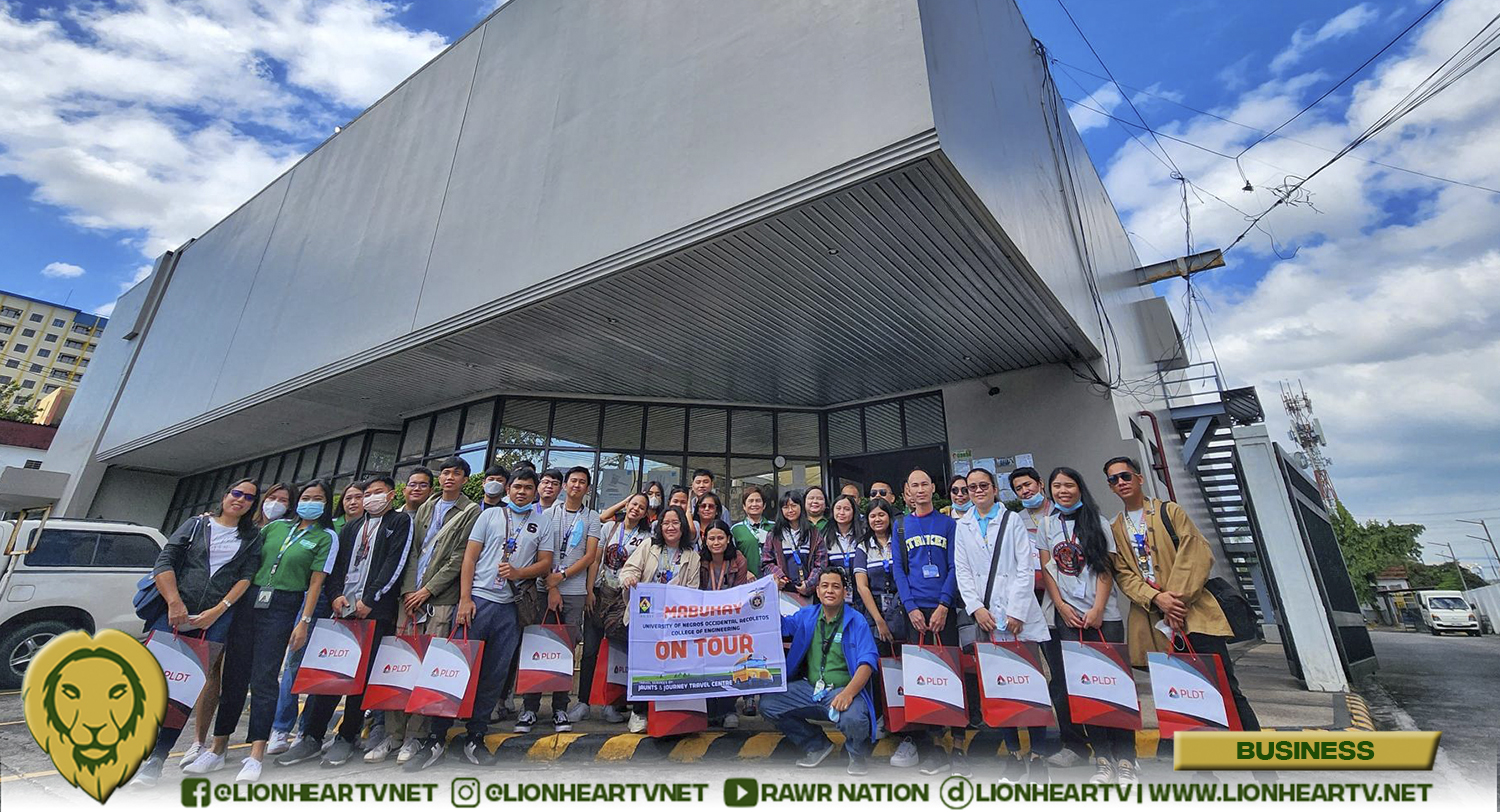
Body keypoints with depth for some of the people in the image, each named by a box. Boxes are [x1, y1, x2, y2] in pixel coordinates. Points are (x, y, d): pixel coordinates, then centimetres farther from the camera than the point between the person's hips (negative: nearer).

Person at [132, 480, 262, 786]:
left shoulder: (252, 538, 12)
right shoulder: (197, 524, 11)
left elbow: (247, 577, 3)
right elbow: (165, 561, 3)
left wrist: (218, 610, -9)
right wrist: (174, 603, -10)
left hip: (216, 620, 0)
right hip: (174, 614, 0)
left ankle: (155, 760, 7)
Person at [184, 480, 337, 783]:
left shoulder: (327, 537, 1)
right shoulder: (277, 526, 13)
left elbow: (316, 582, -5)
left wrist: (304, 621, -10)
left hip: (283, 608, -4)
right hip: (249, 600, 4)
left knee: (263, 679, -5)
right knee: (234, 675, 8)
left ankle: (255, 757, 1)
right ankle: (218, 749, 22)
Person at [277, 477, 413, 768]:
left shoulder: (400, 521, 2)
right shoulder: (352, 526, 21)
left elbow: (395, 562, -8)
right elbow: (338, 562, 16)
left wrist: (369, 599, -12)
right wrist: (336, 595, -1)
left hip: (375, 609, -5)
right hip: (344, 608, 5)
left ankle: (347, 737, 12)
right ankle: (312, 737, 15)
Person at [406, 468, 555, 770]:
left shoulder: (544, 522, 8)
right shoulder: (490, 515, 6)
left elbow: (545, 563, 6)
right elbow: (470, 557, 3)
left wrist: (518, 572, -12)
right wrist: (464, 598, -6)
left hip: (511, 607, 1)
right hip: (477, 599, -1)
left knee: (494, 676, 7)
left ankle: (475, 737, 21)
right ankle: (437, 737, 15)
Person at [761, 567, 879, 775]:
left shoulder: (856, 621, -6)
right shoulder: (807, 615, 8)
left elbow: (868, 661, -14)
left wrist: (848, 692, -30)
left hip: (844, 690, -4)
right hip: (810, 689, 5)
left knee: (853, 719, -36)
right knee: (767, 703, -11)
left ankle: (858, 754, 5)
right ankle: (817, 745, 12)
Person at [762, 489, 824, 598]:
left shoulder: (813, 534, 8)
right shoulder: (773, 535, 9)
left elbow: (821, 564, 3)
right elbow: (766, 563, 6)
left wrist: (809, 585, -8)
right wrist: (777, 576, -11)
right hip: (783, 590, 0)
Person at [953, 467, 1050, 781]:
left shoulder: (1012, 520, 4)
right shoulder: (962, 526, 9)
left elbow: (1025, 569, -2)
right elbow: (962, 572, 6)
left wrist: (1017, 612, -10)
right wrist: (976, 607, -6)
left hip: (1020, 615, -1)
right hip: (986, 617, 2)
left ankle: (1037, 753, 14)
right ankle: (1013, 751, 18)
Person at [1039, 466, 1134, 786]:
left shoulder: (1096, 521, 3)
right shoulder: (1047, 525, 7)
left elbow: (1106, 568, -2)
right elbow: (1046, 569, 6)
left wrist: (1098, 609, -10)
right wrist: (1061, 605, -4)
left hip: (1103, 614, -1)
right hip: (1069, 615, 2)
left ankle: (1126, 759, 12)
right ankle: (1102, 759, 13)